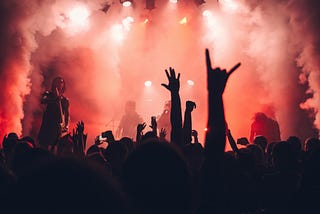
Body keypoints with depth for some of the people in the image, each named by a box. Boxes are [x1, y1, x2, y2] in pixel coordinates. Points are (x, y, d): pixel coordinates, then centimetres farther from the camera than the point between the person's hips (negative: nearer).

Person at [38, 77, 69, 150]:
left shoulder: (65, 100, 15)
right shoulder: (48, 94, 9)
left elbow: (67, 115, 15)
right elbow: (43, 100, -14)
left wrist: (66, 126, -1)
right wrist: (55, 98, -26)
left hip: (58, 126, 2)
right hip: (47, 124, -2)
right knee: (44, 147, -9)